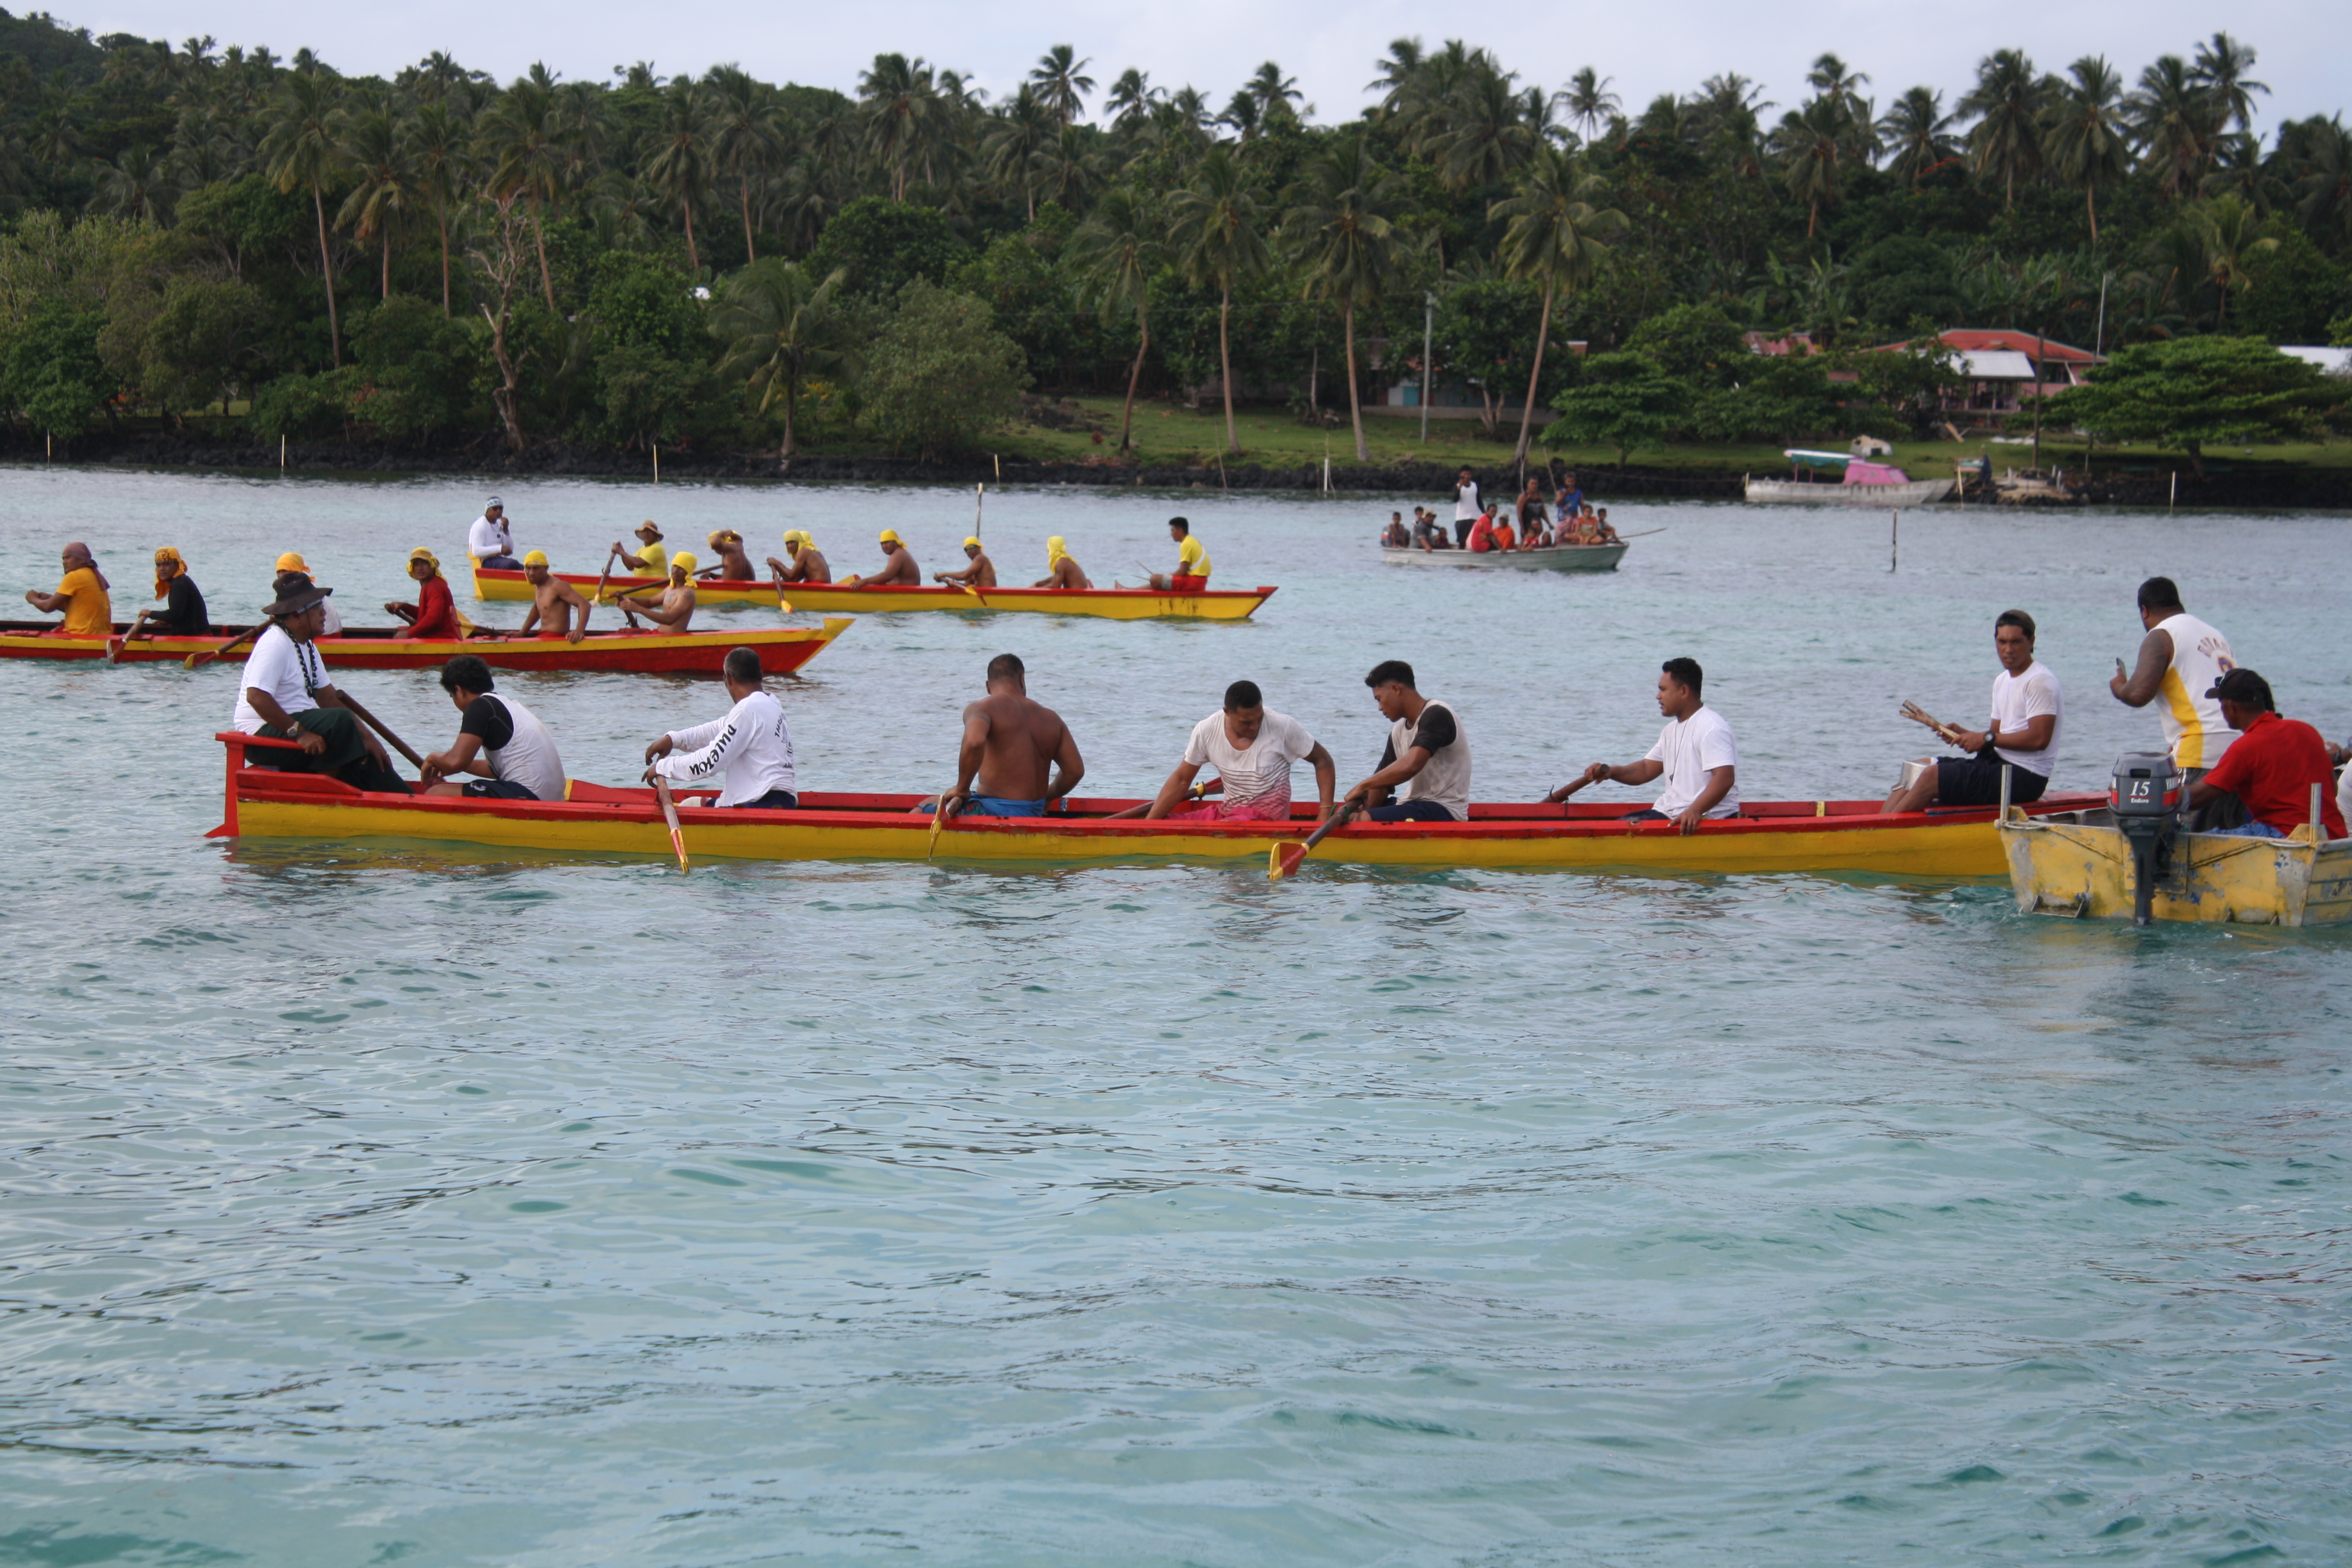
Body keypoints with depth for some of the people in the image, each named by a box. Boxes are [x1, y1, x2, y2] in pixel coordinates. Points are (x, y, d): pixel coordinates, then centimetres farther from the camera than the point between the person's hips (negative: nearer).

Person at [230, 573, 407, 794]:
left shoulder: (307, 647, 14)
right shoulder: (275, 644, -17)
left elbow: (329, 698, 12)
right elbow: (256, 697, -28)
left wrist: (366, 736, 1)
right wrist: (298, 733, -29)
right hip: (263, 735, -10)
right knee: (339, 721, -28)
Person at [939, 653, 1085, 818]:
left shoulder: (983, 708, -5)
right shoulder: (1051, 719, 11)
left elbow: (974, 742, -27)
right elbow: (1075, 770, 11)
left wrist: (962, 790, -14)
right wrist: (1045, 797, 27)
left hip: (992, 810, -6)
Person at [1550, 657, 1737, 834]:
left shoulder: (1711, 728, -15)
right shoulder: (1672, 730, 19)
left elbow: (1725, 778, -26)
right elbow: (1646, 770, 21)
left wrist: (1694, 811, -40)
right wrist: (1610, 772, 3)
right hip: (1668, 812, 11)